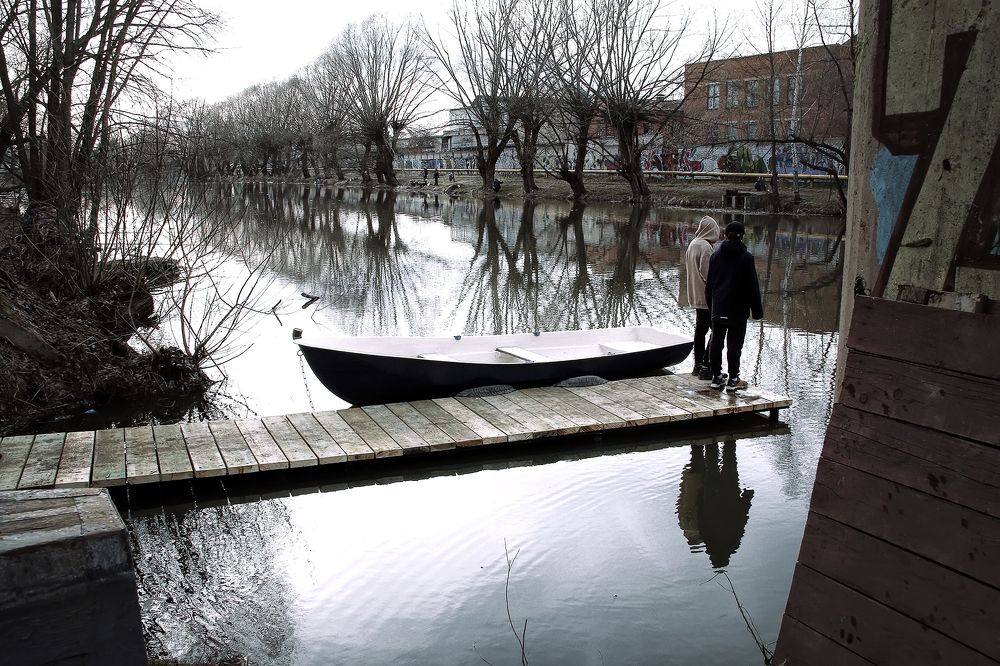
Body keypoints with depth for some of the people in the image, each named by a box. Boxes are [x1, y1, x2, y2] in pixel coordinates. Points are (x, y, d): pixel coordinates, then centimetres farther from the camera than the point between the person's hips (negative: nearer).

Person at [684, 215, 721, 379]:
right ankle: (706, 366, -7)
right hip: (707, 296, -9)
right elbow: (706, 272, -21)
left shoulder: (692, 244, 8)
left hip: (695, 296, 9)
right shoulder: (706, 247, -18)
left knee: (700, 329, 15)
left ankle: (698, 365, 22)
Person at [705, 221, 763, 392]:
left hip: (718, 309, 4)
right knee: (734, 344, 0)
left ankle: (716, 377, 15)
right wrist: (757, 310, 0)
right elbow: (753, 286, -6)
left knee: (716, 342, 10)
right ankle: (733, 380, 4)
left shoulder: (716, 256, 5)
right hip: (738, 309, -4)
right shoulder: (746, 257, -8)